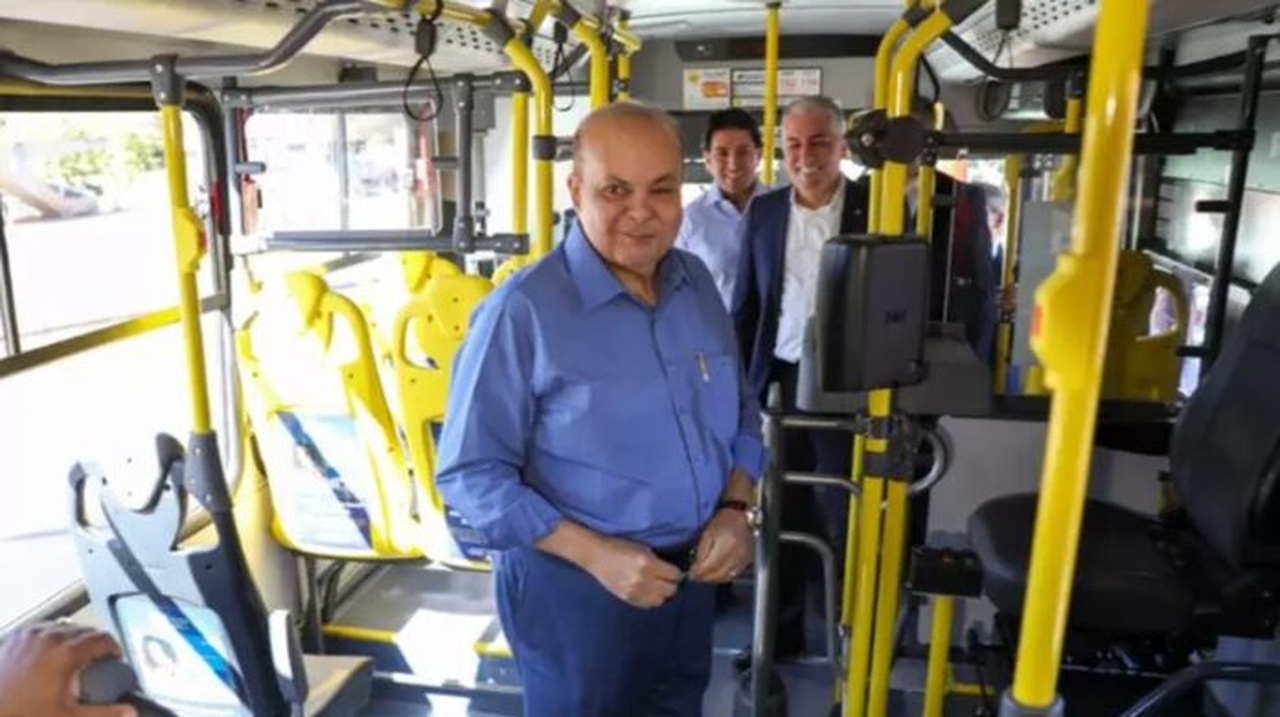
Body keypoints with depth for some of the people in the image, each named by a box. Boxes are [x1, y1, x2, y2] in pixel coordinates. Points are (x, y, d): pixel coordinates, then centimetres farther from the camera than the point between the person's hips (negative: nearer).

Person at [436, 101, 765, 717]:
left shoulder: (697, 284, 0)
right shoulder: (522, 311, -20)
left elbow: (740, 414, 10)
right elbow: (469, 474, -18)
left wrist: (735, 509, -7)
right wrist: (595, 553, -22)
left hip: (690, 574, 6)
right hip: (574, 586, -6)